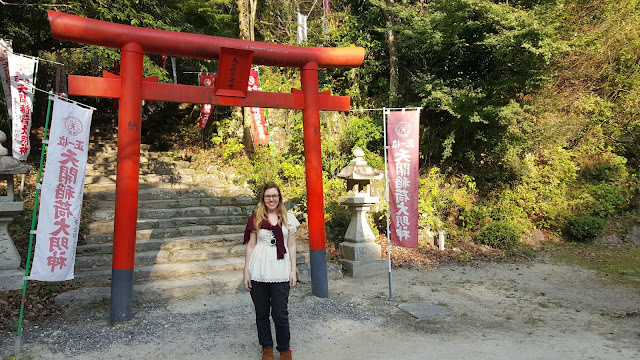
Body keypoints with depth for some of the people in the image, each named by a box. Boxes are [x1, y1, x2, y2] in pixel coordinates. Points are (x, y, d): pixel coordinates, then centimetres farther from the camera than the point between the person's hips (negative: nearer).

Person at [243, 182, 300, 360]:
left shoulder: (288, 218, 6)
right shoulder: (256, 218, 4)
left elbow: (291, 246, 8)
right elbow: (251, 245, 6)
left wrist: (293, 271, 4)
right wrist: (246, 271, 3)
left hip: (280, 272, 0)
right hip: (258, 272, 1)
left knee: (280, 315, 0)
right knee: (262, 313, 11)